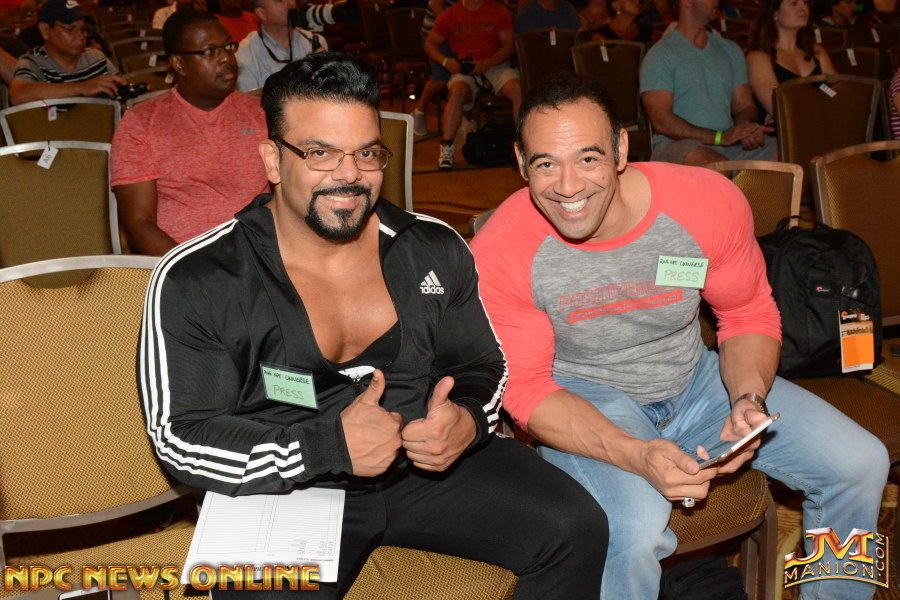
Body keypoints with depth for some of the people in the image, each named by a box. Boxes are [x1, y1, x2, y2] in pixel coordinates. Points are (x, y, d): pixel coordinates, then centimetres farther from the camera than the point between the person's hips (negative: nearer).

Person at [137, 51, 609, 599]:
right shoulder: (194, 282, -10)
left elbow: (481, 366, 13)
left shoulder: (436, 250, 3)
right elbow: (182, 437, -12)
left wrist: (468, 421, -13)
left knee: (577, 529, -9)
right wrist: (329, 447, -23)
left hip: (429, 465, 4)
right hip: (287, 492, -3)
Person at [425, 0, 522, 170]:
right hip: (463, 70, -1)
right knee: (458, 91, -36)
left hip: (496, 66, 1)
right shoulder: (450, 15, 9)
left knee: (518, 89, -30)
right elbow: (430, 43, 14)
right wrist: (445, 61, -8)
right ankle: (446, 148, -35)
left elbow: (509, 45, 4)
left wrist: (487, 63, -14)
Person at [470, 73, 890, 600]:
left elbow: (750, 315, -1)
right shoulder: (500, 253, -23)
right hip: (583, 402, -3)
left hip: (694, 378, 4)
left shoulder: (710, 201, -18)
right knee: (635, 527, -34)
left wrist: (749, 398, -21)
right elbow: (526, 388, -16)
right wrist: (637, 456, -31)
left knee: (861, 462, -4)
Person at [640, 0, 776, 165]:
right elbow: (661, 122, -10)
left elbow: (744, 107, 20)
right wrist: (720, 136, -17)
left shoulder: (730, 50, 21)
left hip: (729, 146, 6)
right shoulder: (660, 55, 0)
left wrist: (749, 130, -6)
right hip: (678, 144, -6)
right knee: (714, 164, -39)